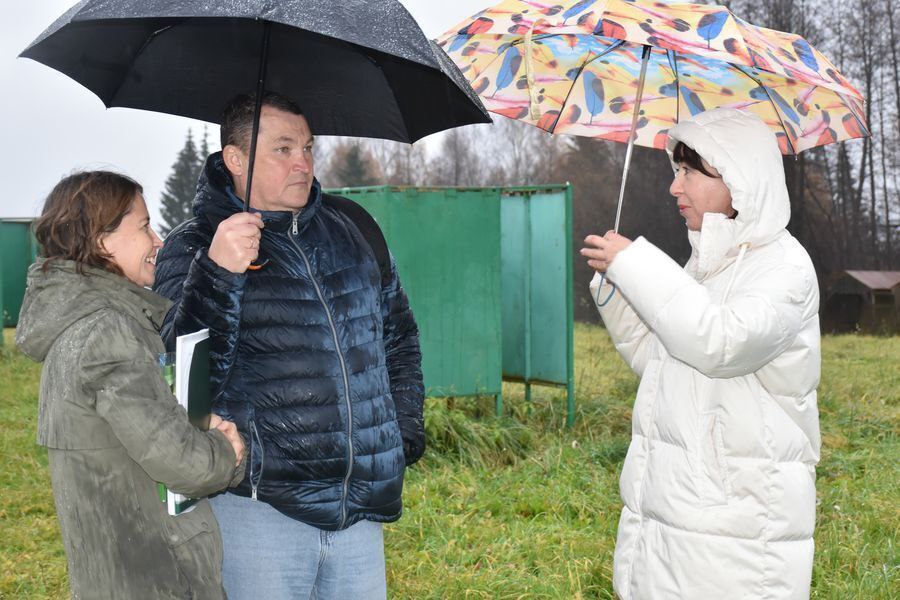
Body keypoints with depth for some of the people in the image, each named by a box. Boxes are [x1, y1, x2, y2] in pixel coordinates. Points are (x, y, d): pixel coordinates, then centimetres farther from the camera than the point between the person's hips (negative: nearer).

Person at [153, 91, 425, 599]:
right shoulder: (193, 246, -4)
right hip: (259, 507, -4)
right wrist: (216, 272, -29)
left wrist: (407, 432, 14)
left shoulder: (351, 228, 10)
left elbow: (399, 334, 21)